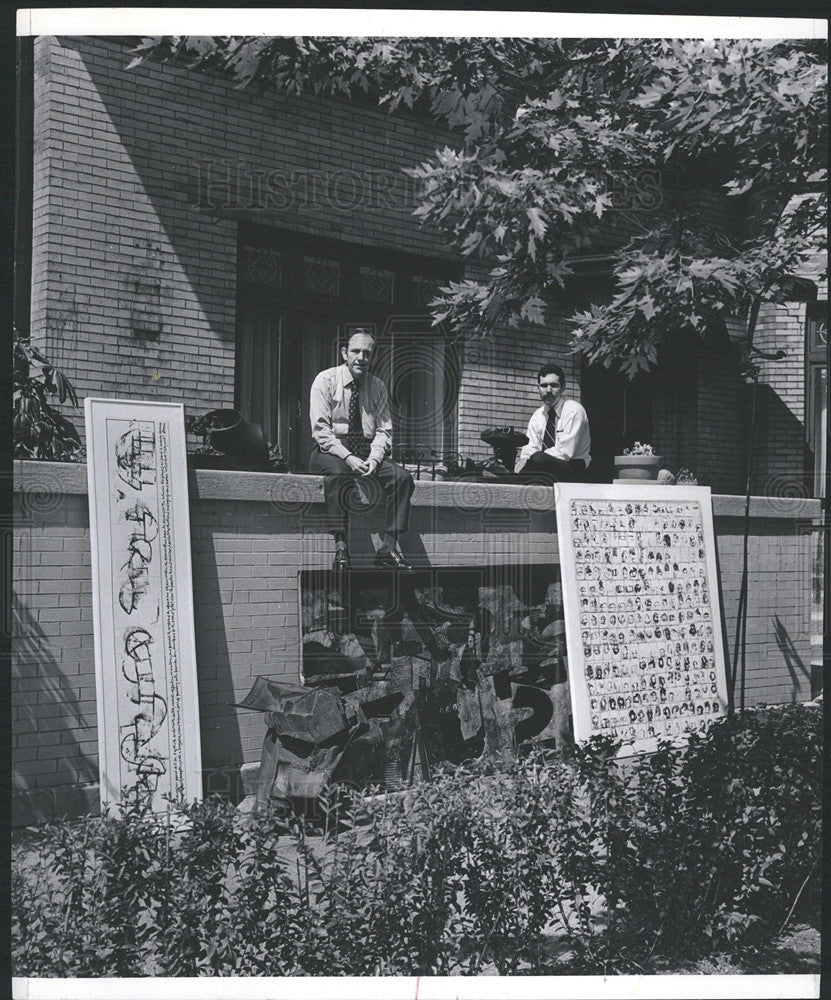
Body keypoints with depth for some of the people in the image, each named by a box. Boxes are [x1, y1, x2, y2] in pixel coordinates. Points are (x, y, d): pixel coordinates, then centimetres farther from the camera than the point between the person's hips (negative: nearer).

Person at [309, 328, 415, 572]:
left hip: (367, 453, 4)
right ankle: (340, 548, -41)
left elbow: (384, 430, 7)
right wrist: (348, 457, -23)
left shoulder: (378, 387, 11)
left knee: (402, 477, -21)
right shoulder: (326, 380, -2)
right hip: (330, 451, -4)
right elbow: (321, 429, -10)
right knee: (337, 473, -39)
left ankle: (388, 548, -23)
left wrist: (374, 458, -14)